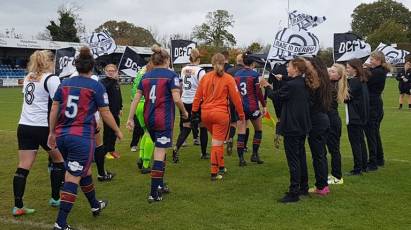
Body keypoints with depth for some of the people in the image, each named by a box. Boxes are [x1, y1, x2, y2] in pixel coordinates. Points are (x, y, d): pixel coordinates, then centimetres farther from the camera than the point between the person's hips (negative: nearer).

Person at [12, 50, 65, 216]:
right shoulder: (51, 79, -9)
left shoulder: (28, 78, 14)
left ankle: (18, 206, 3)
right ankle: (55, 199, 20)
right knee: (59, 160, 14)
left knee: (23, 167, 4)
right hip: (44, 127, -6)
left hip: (24, 126, 6)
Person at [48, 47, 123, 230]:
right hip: (82, 137, -6)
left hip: (62, 136, 6)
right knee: (73, 178, -1)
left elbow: (54, 110, 8)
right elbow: (105, 114, -2)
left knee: (83, 170, 23)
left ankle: (95, 206, 42)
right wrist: (117, 131, 12)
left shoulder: (64, 84, 8)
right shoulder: (96, 86, -5)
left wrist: (52, 133, 19)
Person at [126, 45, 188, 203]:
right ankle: (154, 194, -2)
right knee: (159, 154, -3)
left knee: (160, 150, 21)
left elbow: (136, 99, 5)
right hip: (164, 119, -6)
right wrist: (184, 113, 3)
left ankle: (160, 185, 30)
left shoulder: (146, 76, 8)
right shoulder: (171, 75, -7)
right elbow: (176, 99, -14)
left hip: (149, 119, 6)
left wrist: (130, 119, 8)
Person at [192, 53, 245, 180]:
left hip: (205, 113, 4)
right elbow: (236, 98, -4)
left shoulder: (205, 77, 5)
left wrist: (195, 112, 12)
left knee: (217, 140, 23)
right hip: (221, 113, -4)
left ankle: (221, 166, 29)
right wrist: (241, 115, 5)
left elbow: (197, 96, 6)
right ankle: (214, 173, 6)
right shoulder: (228, 79, -4)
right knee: (217, 143, 2)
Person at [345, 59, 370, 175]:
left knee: (355, 142, -4)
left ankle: (357, 168, 0)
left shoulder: (354, 81, -17)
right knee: (360, 141, 16)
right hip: (361, 116, 10)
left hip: (354, 117, -10)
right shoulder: (362, 81, 11)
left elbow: (347, 97, -20)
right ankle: (364, 166, 24)